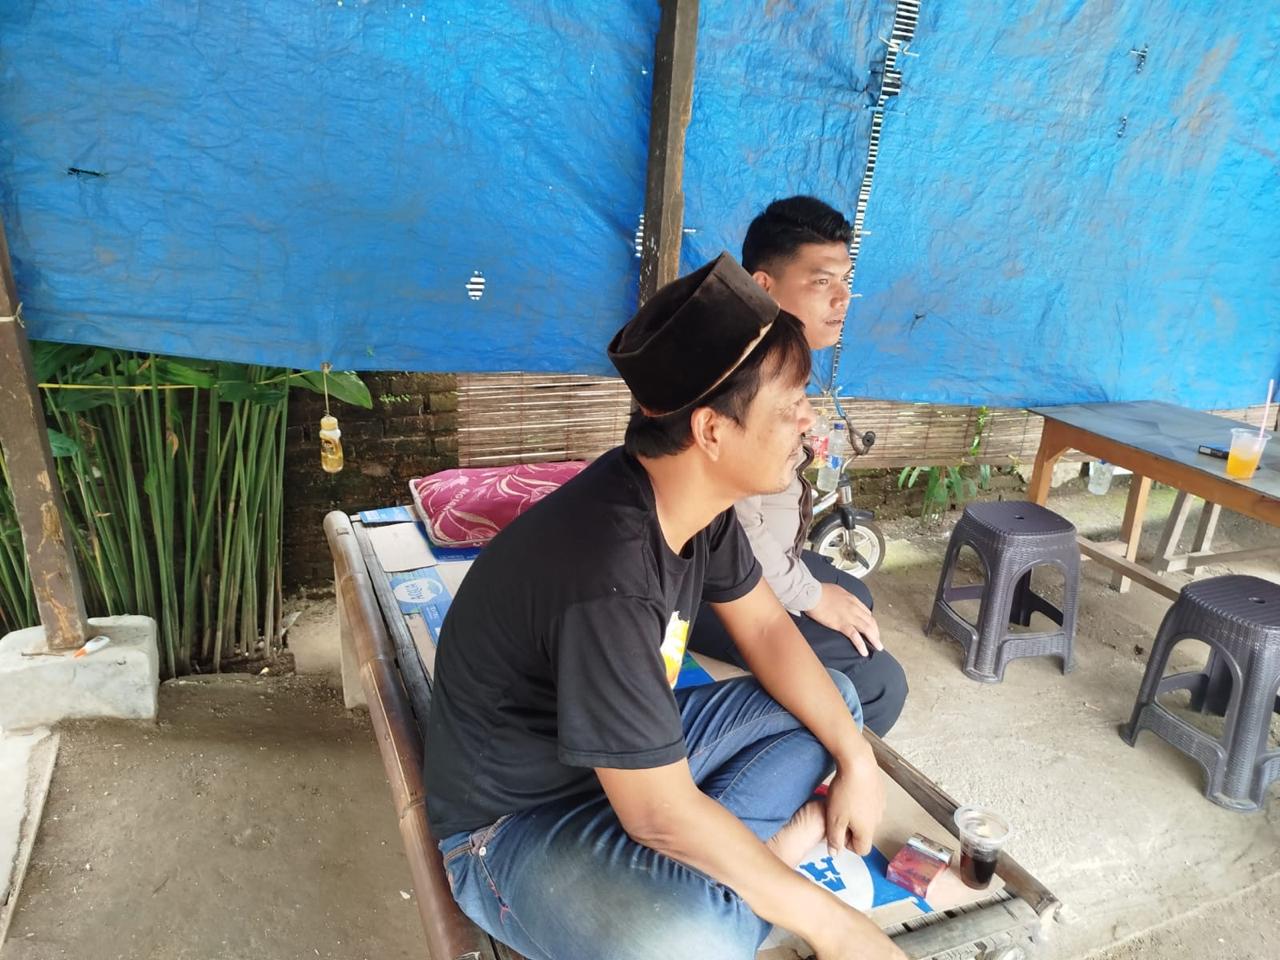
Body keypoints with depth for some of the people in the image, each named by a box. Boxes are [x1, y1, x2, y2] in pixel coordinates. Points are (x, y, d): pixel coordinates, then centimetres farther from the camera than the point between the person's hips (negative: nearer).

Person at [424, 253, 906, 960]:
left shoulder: (697, 496, -10)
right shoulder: (609, 581, -36)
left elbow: (764, 628, 4)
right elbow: (662, 816, -29)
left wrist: (855, 758, -3)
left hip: (638, 756, 8)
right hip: (515, 819, -8)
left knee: (835, 698, 10)